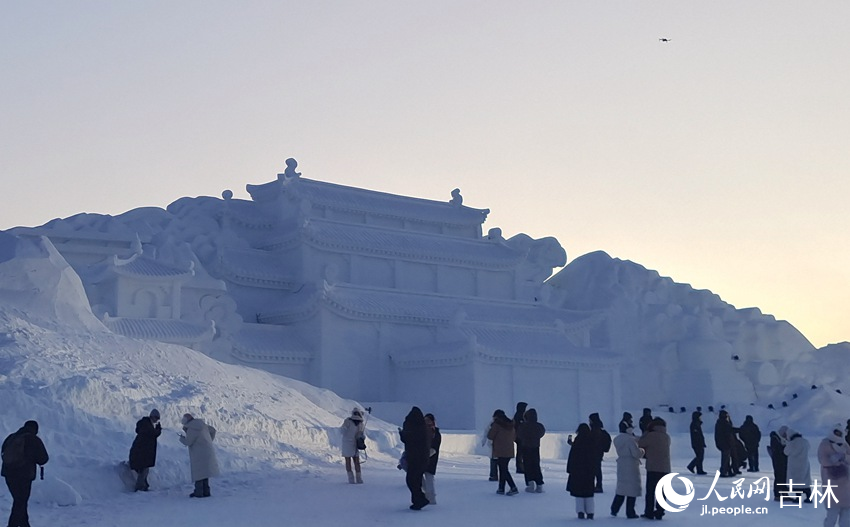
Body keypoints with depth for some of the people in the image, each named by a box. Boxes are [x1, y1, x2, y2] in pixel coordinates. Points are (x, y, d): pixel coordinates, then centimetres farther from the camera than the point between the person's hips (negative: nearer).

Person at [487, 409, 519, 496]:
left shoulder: (497, 424, -9)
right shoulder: (511, 425, 11)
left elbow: (490, 436, -6)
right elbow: (514, 437, 18)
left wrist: (491, 427, 10)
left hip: (501, 451, -7)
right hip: (509, 451, 7)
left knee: (503, 469, -5)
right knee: (503, 469, 16)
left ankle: (513, 488, -17)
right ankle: (501, 488, 18)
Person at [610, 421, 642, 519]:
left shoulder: (617, 439, 6)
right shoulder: (630, 439, -18)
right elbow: (637, 453, -19)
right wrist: (642, 451, 2)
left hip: (621, 465, 7)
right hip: (631, 466, -7)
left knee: (621, 487, 17)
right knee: (632, 489, 2)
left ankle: (614, 509, 16)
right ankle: (630, 512, 6)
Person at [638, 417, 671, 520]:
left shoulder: (651, 435, -9)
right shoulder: (667, 437, 11)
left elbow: (640, 444, 0)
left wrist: (646, 433, 10)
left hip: (653, 468, -5)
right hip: (665, 468, 5)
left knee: (650, 491, 1)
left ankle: (649, 512, 2)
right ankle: (659, 512, 7)